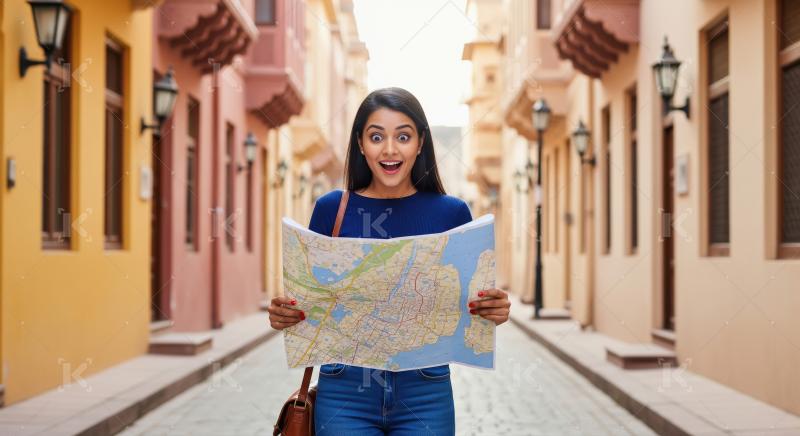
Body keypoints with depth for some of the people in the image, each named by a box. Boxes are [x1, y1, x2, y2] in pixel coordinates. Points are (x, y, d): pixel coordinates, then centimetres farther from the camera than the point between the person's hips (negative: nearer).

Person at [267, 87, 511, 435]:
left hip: (424, 392, 1)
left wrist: (493, 310, -14)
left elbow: (467, 306, 6)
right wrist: (284, 314, -15)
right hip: (345, 391, 0)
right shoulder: (331, 209, -1)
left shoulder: (452, 212, -1)